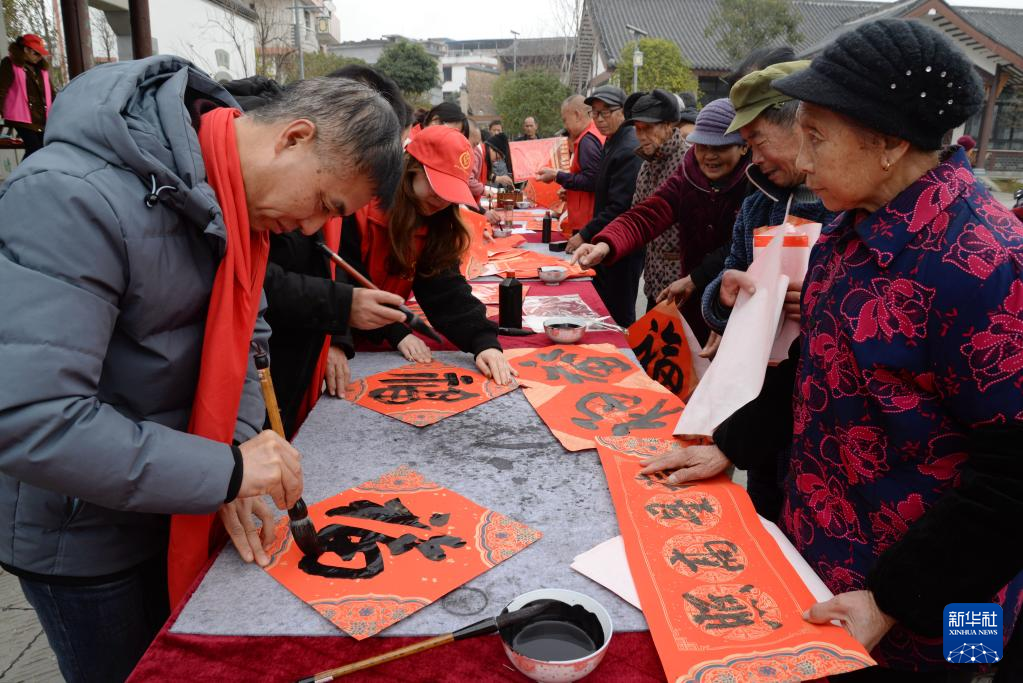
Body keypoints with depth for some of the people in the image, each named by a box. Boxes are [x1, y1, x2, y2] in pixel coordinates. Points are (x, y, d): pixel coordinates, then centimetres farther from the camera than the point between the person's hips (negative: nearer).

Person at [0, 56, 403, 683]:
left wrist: (239, 453, -15)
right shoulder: (75, 197, -31)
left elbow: (237, 340, 0)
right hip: (83, 537, -6)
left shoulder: (235, 200, -6)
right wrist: (226, 470, -32)